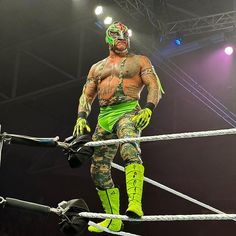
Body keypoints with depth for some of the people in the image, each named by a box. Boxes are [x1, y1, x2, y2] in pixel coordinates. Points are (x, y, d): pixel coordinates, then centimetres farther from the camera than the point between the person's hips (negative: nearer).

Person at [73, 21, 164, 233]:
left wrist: (149, 108, -18)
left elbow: (155, 86, 0)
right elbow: (87, 96, 21)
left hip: (128, 112, -5)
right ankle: (113, 219, 14)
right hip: (104, 118, 5)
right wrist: (82, 117, 3)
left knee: (129, 149, -36)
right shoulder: (97, 67, 24)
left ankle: (135, 204, -49)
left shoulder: (139, 61, 12)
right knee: (99, 169, 2)